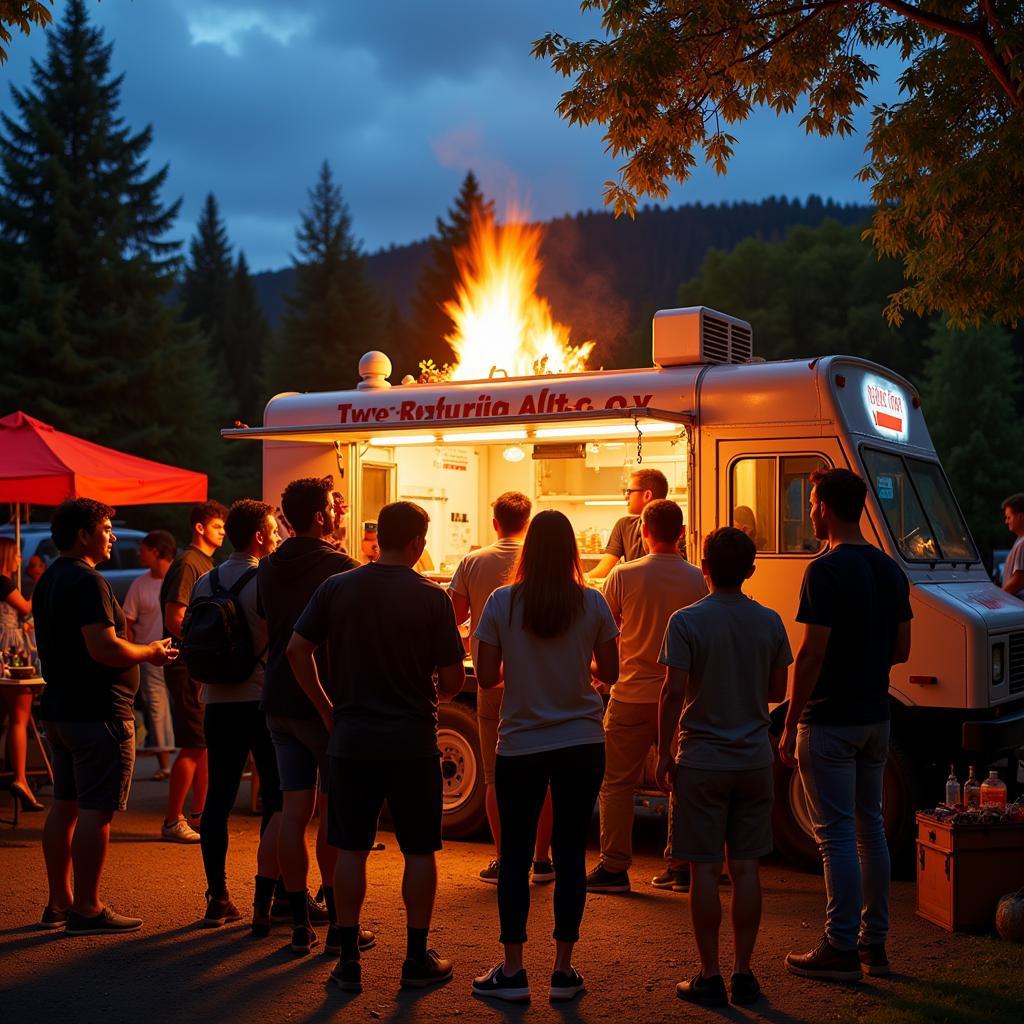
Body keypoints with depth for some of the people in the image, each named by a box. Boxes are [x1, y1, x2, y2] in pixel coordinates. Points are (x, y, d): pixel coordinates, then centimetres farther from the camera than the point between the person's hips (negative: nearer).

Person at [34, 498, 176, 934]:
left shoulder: (49, 581, 15)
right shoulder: (87, 582, -17)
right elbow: (104, 648, -26)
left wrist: (141, 652, 20)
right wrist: (150, 652, -9)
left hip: (59, 708, 10)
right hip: (98, 712, -10)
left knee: (65, 806, 15)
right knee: (95, 811, -4)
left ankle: (58, 903, 23)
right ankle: (86, 910, 1)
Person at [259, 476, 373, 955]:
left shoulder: (269, 568, 7)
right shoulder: (340, 567, -13)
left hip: (279, 701, 6)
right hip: (327, 702, -6)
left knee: (295, 809, 9)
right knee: (334, 812, 0)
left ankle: (299, 916, 15)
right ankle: (338, 923, 5)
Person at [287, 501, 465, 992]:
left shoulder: (337, 588, -1)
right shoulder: (431, 597, -8)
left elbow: (297, 649, -1)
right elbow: (453, 678, -6)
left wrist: (327, 709, 8)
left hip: (351, 736, 2)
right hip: (413, 739, -2)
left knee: (351, 849, 10)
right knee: (419, 851, 10)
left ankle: (349, 960, 14)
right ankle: (417, 959, 16)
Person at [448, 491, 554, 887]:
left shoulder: (472, 562, -2)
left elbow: (455, 615, 2)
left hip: (492, 682, 1)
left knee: (496, 777, 8)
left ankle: (503, 861, 8)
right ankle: (542, 860, 14)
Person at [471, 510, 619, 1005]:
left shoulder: (501, 603, -7)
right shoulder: (592, 604, -5)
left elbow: (486, 676, -4)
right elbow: (609, 672, 3)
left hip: (520, 746, -1)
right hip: (581, 744, 1)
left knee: (515, 854, 9)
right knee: (570, 853, 8)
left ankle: (512, 972, 12)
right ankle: (563, 971, 14)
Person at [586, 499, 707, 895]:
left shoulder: (624, 575, -8)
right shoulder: (696, 579, -2)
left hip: (633, 694, -3)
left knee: (617, 783, 6)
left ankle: (614, 867, 6)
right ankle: (682, 865, 16)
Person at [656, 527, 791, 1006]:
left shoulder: (686, 621, -10)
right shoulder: (769, 622, 1)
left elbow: (673, 692, -14)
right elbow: (777, 691, 8)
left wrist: (664, 753, -5)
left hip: (701, 761, -3)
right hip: (754, 760, 4)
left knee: (704, 869, 3)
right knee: (745, 868, 9)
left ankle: (709, 976, 7)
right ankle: (743, 975, 13)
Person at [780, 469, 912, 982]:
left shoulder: (827, 571, -17)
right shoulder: (890, 570, 8)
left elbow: (812, 654, -20)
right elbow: (902, 649, 12)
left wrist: (790, 726, -14)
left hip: (830, 722, -8)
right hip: (875, 718, 8)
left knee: (838, 834, -3)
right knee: (869, 829, 14)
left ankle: (840, 948, 2)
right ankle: (873, 943, 21)